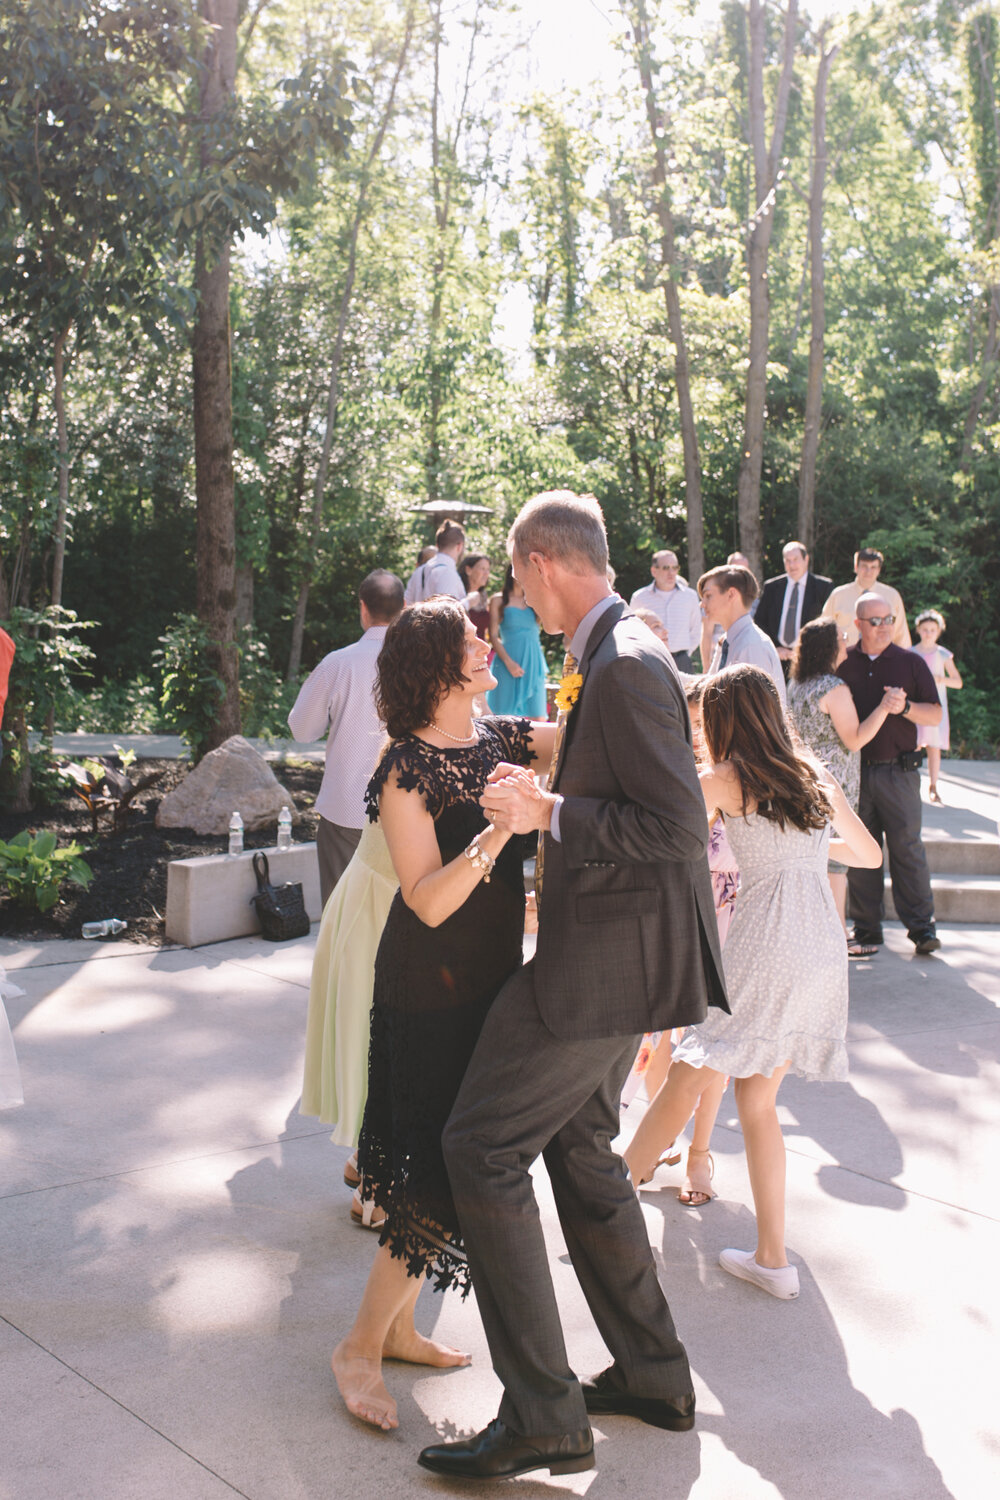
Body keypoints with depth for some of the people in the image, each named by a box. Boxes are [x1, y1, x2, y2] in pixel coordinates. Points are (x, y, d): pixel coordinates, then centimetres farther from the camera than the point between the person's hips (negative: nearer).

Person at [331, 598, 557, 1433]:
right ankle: (361, 1346, 12)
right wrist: (495, 834, -33)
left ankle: (399, 1328, 30)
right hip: (431, 993, -7)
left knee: (449, 1165, 15)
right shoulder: (408, 769, -16)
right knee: (444, 1172, -5)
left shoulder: (502, 740, 4)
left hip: (492, 978, 8)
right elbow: (428, 901, -22)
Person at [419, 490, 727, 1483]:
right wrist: (543, 792, 15)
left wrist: (548, 811, -20)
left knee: (483, 1147, -6)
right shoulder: (610, 657, 12)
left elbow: (677, 827, -24)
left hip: (607, 959, -11)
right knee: (579, 1146, 20)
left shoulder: (626, 667, -20)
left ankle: (541, 1417, 2)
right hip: (614, 954, 11)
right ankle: (652, 1374, 32)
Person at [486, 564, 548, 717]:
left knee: (537, 719, -2)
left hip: (534, 663, 3)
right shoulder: (499, 600, 6)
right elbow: (493, 635, 0)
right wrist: (508, 662, -11)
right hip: (508, 663, -3)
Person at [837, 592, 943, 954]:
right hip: (854, 771, 2)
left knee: (907, 846, -3)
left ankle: (921, 927, 2)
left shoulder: (911, 662, 6)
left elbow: (935, 715, 4)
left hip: (898, 771, -1)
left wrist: (904, 707, -13)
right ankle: (866, 928, 12)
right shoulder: (841, 664, 8)